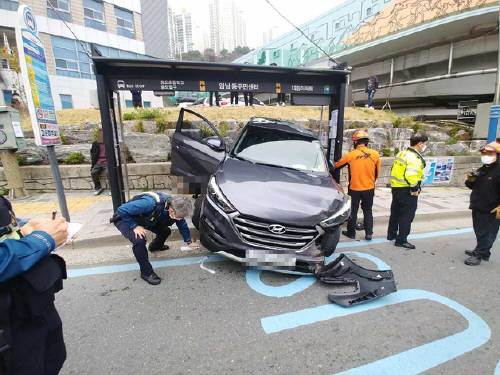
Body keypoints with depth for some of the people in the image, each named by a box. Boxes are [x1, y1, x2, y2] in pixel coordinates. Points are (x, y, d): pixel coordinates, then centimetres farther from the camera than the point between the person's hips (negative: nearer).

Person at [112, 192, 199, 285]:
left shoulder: (175, 206, -20)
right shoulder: (151, 204, -43)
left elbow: (182, 224, 0)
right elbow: (122, 210, -34)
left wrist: (189, 242, 7)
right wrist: (134, 226, -31)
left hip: (143, 219, 6)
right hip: (124, 218, -6)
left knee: (165, 231, 5)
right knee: (139, 240, -31)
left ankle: (155, 246, 40)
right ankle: (146, 273, -9)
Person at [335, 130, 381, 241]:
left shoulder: (350, 155, -11)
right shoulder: (375, 154, -4)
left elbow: (337, 165, 0)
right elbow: (378, 171, 6)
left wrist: (333, 166, 23)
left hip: (355, 188, -2)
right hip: (369, 188, 2)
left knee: (353, 211, 12)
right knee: (368, 211, 16)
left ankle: (351, 232, 21)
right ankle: (369, 233, 17)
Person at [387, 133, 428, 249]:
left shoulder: (402, 154, 9)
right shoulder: (414, 157, -19)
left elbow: (394, 170, 12)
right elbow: (410, 175, -32)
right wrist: (414, 188, -19)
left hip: (396, 187, 9)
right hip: (407, 191, -9)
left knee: (395, 212, 20)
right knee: (407, 215, 1)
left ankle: (391, 234, 33)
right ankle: (401, 240, 8)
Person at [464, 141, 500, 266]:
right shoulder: (481, 170, 14)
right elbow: (473, 186, 23)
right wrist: (470, 180, 0)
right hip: (478, 207, 8)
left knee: (487, 233, 1)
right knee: (479, 232, 17)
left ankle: (479, 255, 6)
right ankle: (480, 251, 30)